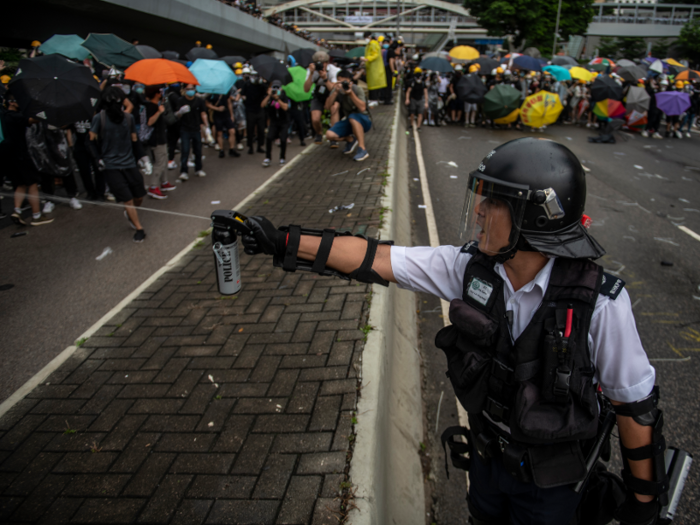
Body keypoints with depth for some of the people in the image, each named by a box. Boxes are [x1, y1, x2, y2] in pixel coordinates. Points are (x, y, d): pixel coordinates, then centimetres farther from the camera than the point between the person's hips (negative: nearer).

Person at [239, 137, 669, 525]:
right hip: (488, 456, 4)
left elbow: (636, 403, -16)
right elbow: (377, 258, -20)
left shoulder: (599, 303, -29)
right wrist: (282, 242, -23)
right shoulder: (472, 266, -18)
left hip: (550, 482, -4)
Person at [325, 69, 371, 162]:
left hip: (364, 121, -5)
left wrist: (351, 93, -34)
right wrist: (336, 91, -28)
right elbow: (327, 105, -17)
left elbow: (362, 108, -29)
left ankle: (362, 149, -34)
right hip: (350, 122, 5)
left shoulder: (357, 89, -16)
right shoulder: (337, 90, -4)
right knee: (329, 135, -18)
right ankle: (350, 139, 12)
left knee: (353, 117, -40)